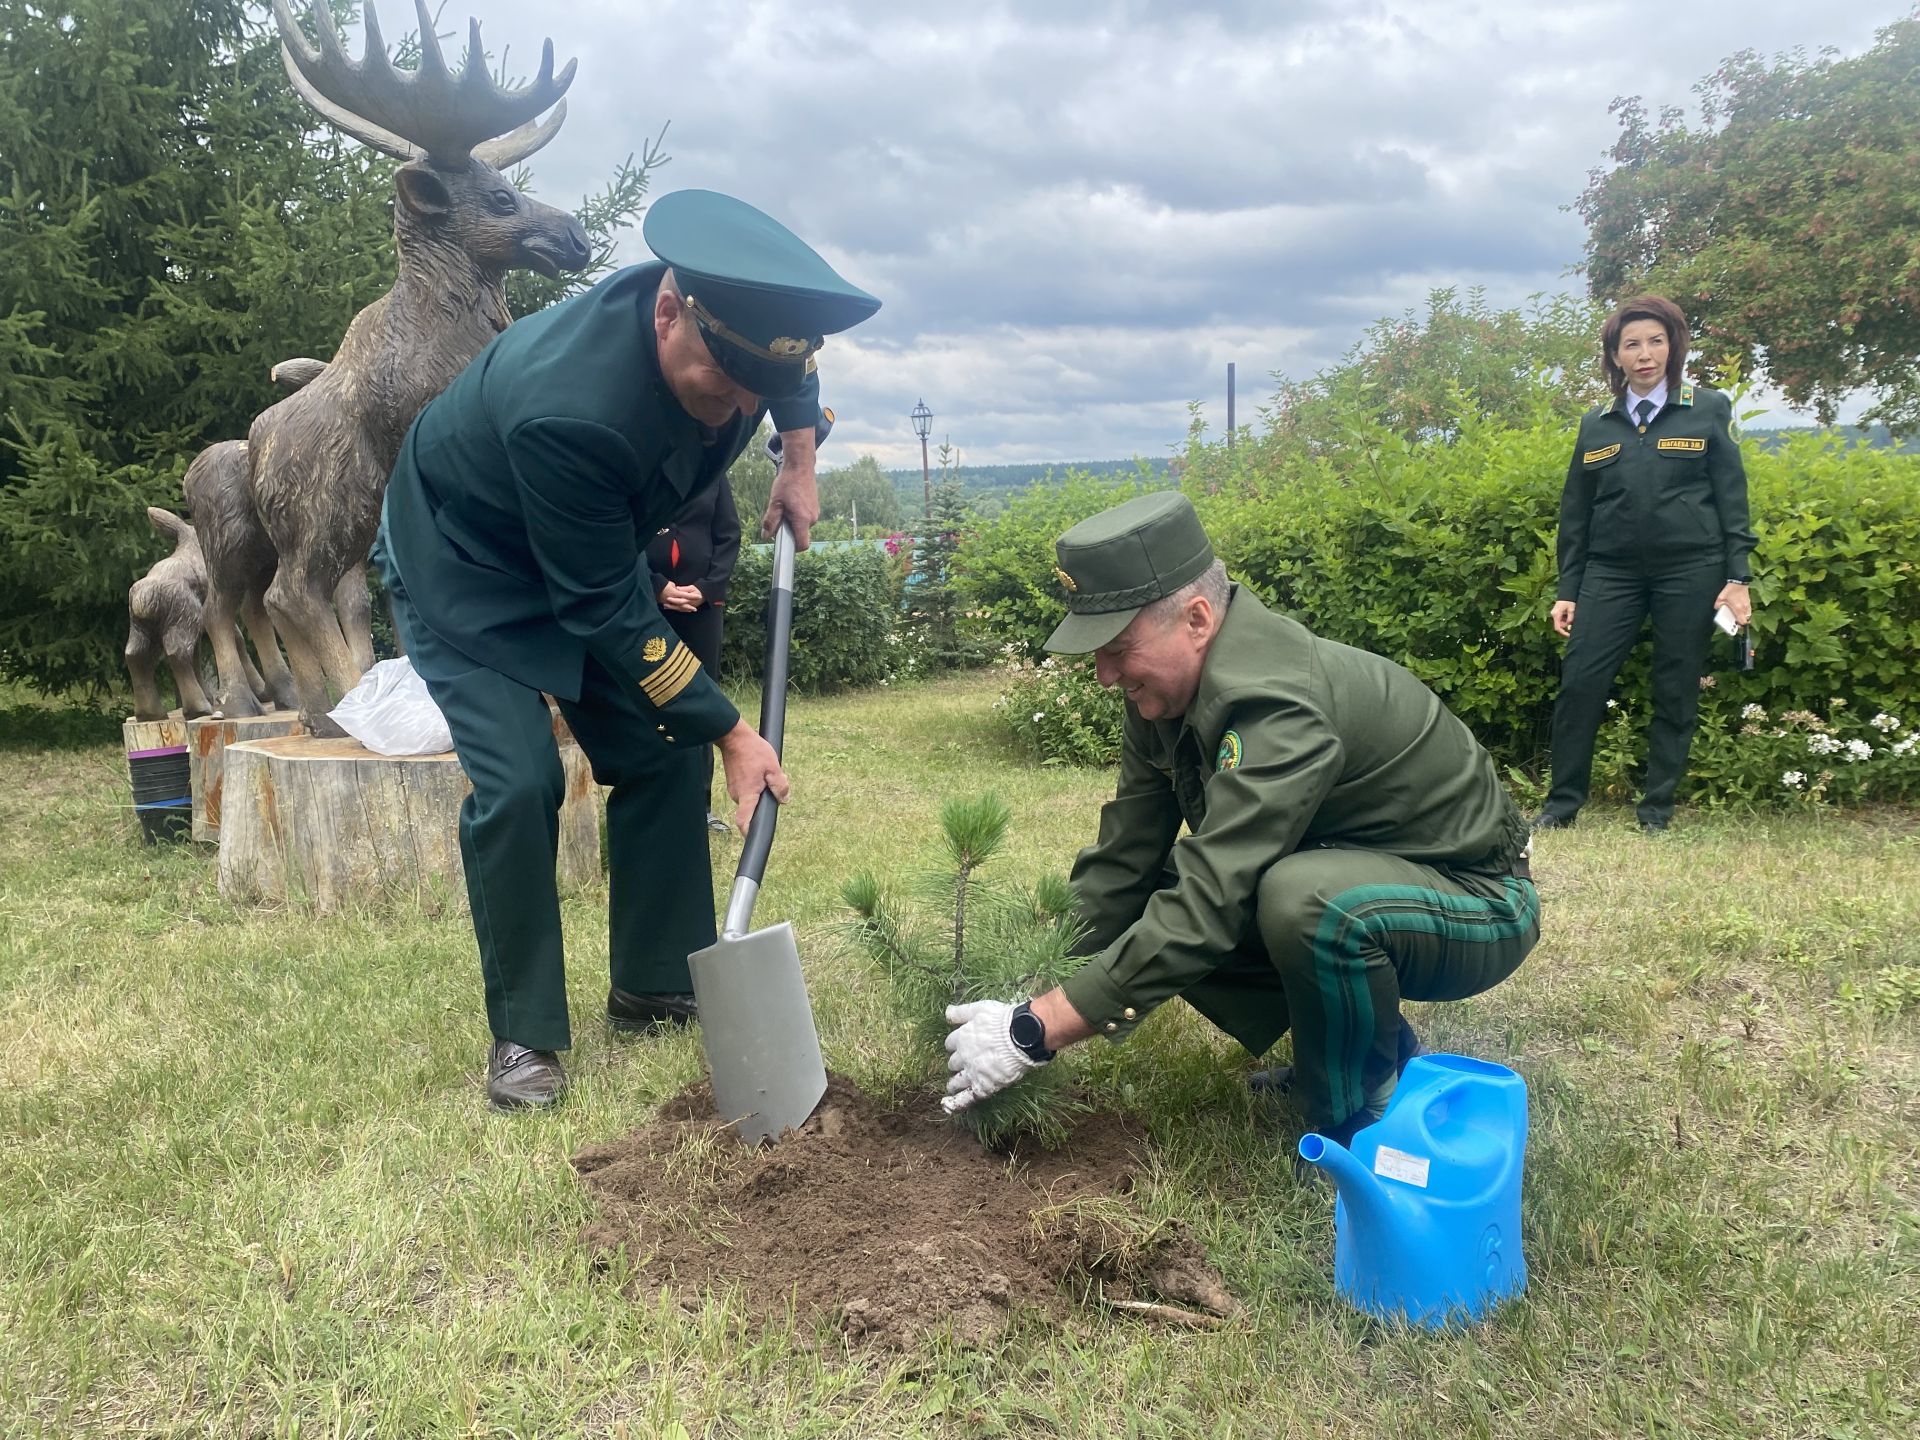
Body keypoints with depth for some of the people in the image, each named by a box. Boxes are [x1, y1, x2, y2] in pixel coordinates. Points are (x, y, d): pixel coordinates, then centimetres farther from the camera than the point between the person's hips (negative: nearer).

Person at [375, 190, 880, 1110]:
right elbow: (605, 612, -32)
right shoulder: (566, 405, -42)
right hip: (464, 569, -6)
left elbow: (795, 375, 6)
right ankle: (523, 1034, 1)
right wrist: (732, 735, -28)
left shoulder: (737, 324, -23)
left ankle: (657, 990, 16)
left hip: (589, 549, 7)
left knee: (665, 754, 1)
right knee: (517, 782, -18)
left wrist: (799, 460, -5)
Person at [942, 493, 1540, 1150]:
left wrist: (1035, 1032, -35)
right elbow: (1121, 863, -3)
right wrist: (1040, 995, -11)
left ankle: (1363, 1127, -11)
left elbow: (1209, 906, -39)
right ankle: (1364, 1044, 8)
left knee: (1304, 896, -38)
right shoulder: (1165, 689, -6)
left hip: (1477, 902, -8)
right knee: (1152, 913, -8)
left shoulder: (1280, 703, -34)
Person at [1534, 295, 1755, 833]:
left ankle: (1657, 808, 15)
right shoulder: (1596, 424, 9)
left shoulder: (1708, 410, 4)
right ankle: (1562, 802, 5)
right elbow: (1575, 513, 11)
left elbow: (1732, 499, 1)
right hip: (1611, 571, 2)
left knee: (1675, 692, 4)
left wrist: (1737, 578, -6)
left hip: (1691, 572, -1)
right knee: (1580, 682, -6)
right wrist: (1567, 590, 6)